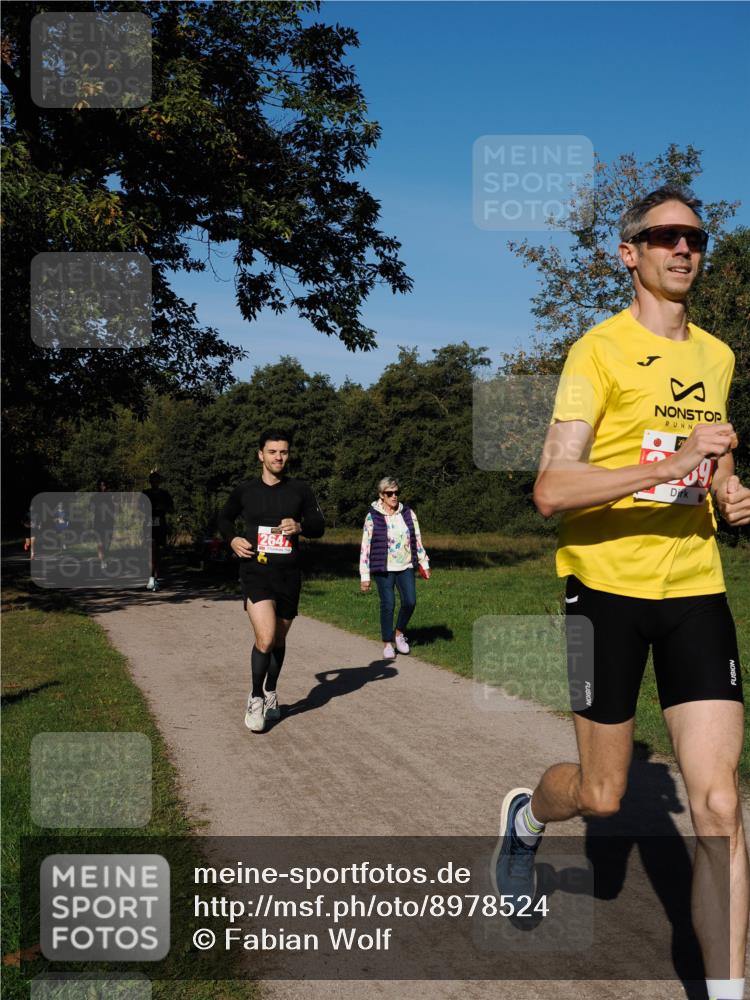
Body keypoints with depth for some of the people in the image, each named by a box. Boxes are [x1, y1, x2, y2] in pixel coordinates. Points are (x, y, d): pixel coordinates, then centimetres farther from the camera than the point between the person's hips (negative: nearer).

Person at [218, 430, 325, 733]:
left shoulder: (300, 490, 3)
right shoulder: (244, 491, 3)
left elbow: (319, 526, 6)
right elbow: (224, 518, 20)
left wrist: (300, 527, -15)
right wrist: (233, 539, 0)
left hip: (288, 575, 2)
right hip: (255, 572, -2)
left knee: (279, 639, 16)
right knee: (265, 639, -18)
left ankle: (270, 692, 39)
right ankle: (255, 697, 4)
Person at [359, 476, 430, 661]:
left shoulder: (408, 513, 6)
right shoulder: (372, 517, -4)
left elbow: (417, 540, 14)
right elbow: (365, 547, -4)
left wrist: (424, 564, 14)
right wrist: (365, 576, -6)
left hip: (406, 567, 3)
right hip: (383, 569, -3)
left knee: (410, 601, -7)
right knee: (388, 604, -4)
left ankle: (399, 633, 19)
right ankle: (387, 644, 11)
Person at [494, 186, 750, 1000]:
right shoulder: (599, 349, -9)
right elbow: (550, 490, -20)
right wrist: (676, 465, -28)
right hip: (607, 584, -4)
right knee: (601, 795, 10)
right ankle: (525, 816, 46)